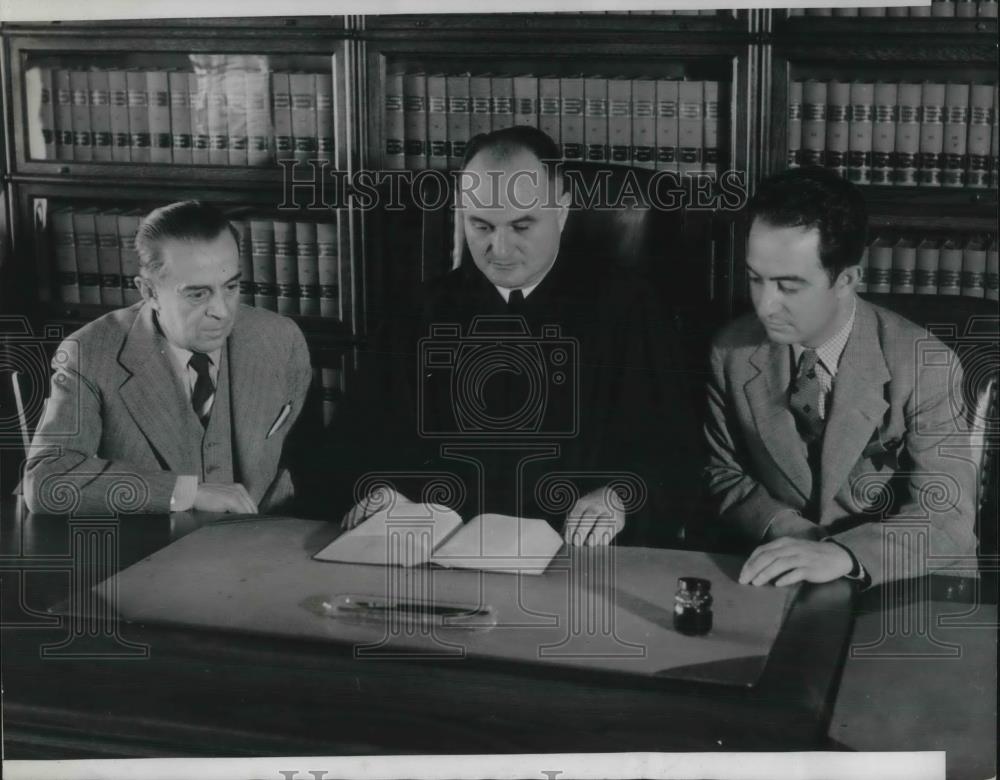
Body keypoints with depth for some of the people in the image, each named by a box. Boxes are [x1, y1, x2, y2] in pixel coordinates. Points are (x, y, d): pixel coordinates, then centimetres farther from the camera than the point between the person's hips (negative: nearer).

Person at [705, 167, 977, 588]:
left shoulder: (926, 368, -13)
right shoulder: (732, 352, -3)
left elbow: (947, 516, -15)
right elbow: (725, 475, 5)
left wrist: (842, 554, -31)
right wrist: (791, 534, -13)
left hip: (891, 588, -2)